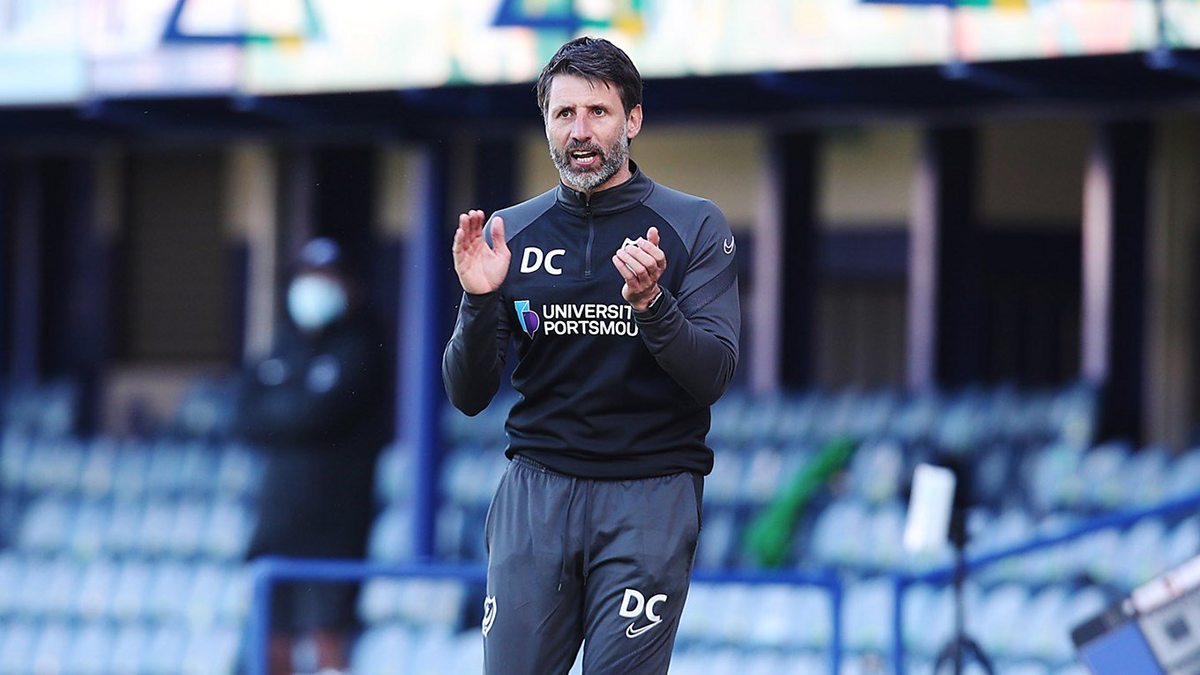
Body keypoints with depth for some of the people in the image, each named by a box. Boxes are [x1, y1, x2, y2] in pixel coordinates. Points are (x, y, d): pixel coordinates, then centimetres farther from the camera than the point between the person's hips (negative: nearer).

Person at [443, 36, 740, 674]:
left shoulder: (695, 226, 1)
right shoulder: (510, 233, 8)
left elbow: (713, 377, -7)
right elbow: (467, 396, 7)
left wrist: (649, 303, -24)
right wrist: (479, 301, -11)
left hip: (649, 494, -2)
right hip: (535, 491, 2)